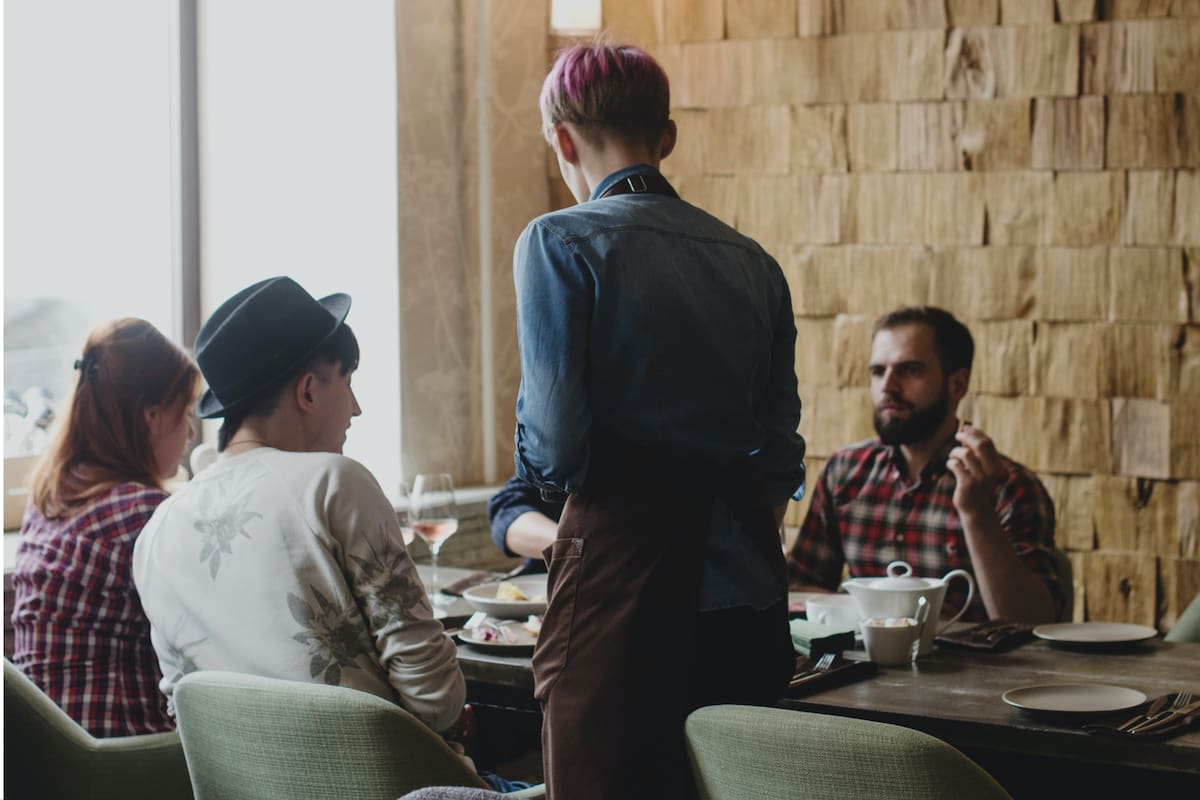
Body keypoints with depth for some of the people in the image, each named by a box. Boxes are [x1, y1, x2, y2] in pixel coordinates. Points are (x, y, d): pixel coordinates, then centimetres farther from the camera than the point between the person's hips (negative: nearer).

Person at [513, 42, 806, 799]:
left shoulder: (559, 243, -6)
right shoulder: (753, 261, 10)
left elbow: (556, 448, -13)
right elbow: (783, 457, 12)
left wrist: (543, 464, 10)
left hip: (623, 575, -6)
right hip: (749, 587, 6)